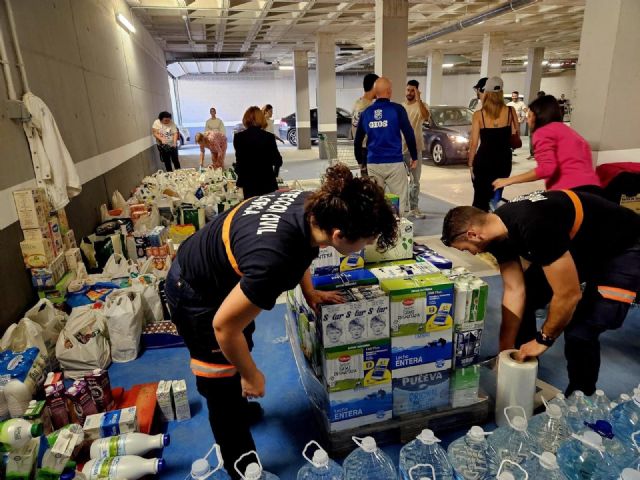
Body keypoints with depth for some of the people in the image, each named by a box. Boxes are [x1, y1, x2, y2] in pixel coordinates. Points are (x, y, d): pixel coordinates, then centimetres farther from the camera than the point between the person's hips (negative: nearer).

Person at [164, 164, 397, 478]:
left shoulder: (314, 205, -21)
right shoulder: (274, 260, -45)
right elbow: (224, 326, -31)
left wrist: (309, 291, -1)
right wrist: (251, 376, -15)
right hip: (195, 294, -8)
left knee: (241, 349, 29)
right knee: (225, 385, 6)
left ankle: (241, 408, 58)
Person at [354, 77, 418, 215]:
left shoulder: (366, 112, 8)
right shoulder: (397, 109, -3)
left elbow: (357, 141, 13)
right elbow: (409, 135, -5)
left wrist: (360, 162, 24)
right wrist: (414, 157, 6)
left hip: (373, 164, 4)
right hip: (394, 163, -4)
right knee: (400, 202, 2)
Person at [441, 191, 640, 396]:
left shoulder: (535, 227, -37)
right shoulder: (498, 228, -11)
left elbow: (568, 295, -31)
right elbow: (514, 291, -8)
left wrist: (543, 339, -14)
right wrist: (505, 351, -6)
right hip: (579, 245, 8)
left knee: (579, 331, -20)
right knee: (524, 298, 5)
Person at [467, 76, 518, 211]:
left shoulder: (478, 115, -7)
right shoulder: (510, 111, -2)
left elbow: (474, 143, -8)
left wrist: (470, 164, 1)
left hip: (484, 160, -2)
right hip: (504, 160, 3)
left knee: (480, 198, 7)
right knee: (495, 196, 20)